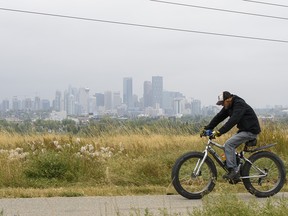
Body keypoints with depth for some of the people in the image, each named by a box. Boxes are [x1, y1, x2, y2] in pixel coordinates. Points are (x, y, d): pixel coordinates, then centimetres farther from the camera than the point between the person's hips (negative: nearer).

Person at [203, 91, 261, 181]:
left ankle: (234, 171, -17)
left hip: (251, 131, -9)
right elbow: (219, 117, 4)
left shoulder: (239, 104, -22)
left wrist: (219, 132, -40)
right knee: (228, 146, 2)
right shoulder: (228, 107, 6)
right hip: (243, 130, 9)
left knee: (229, 144, -20)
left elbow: (233, 121, -34)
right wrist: (207, 128, -5)